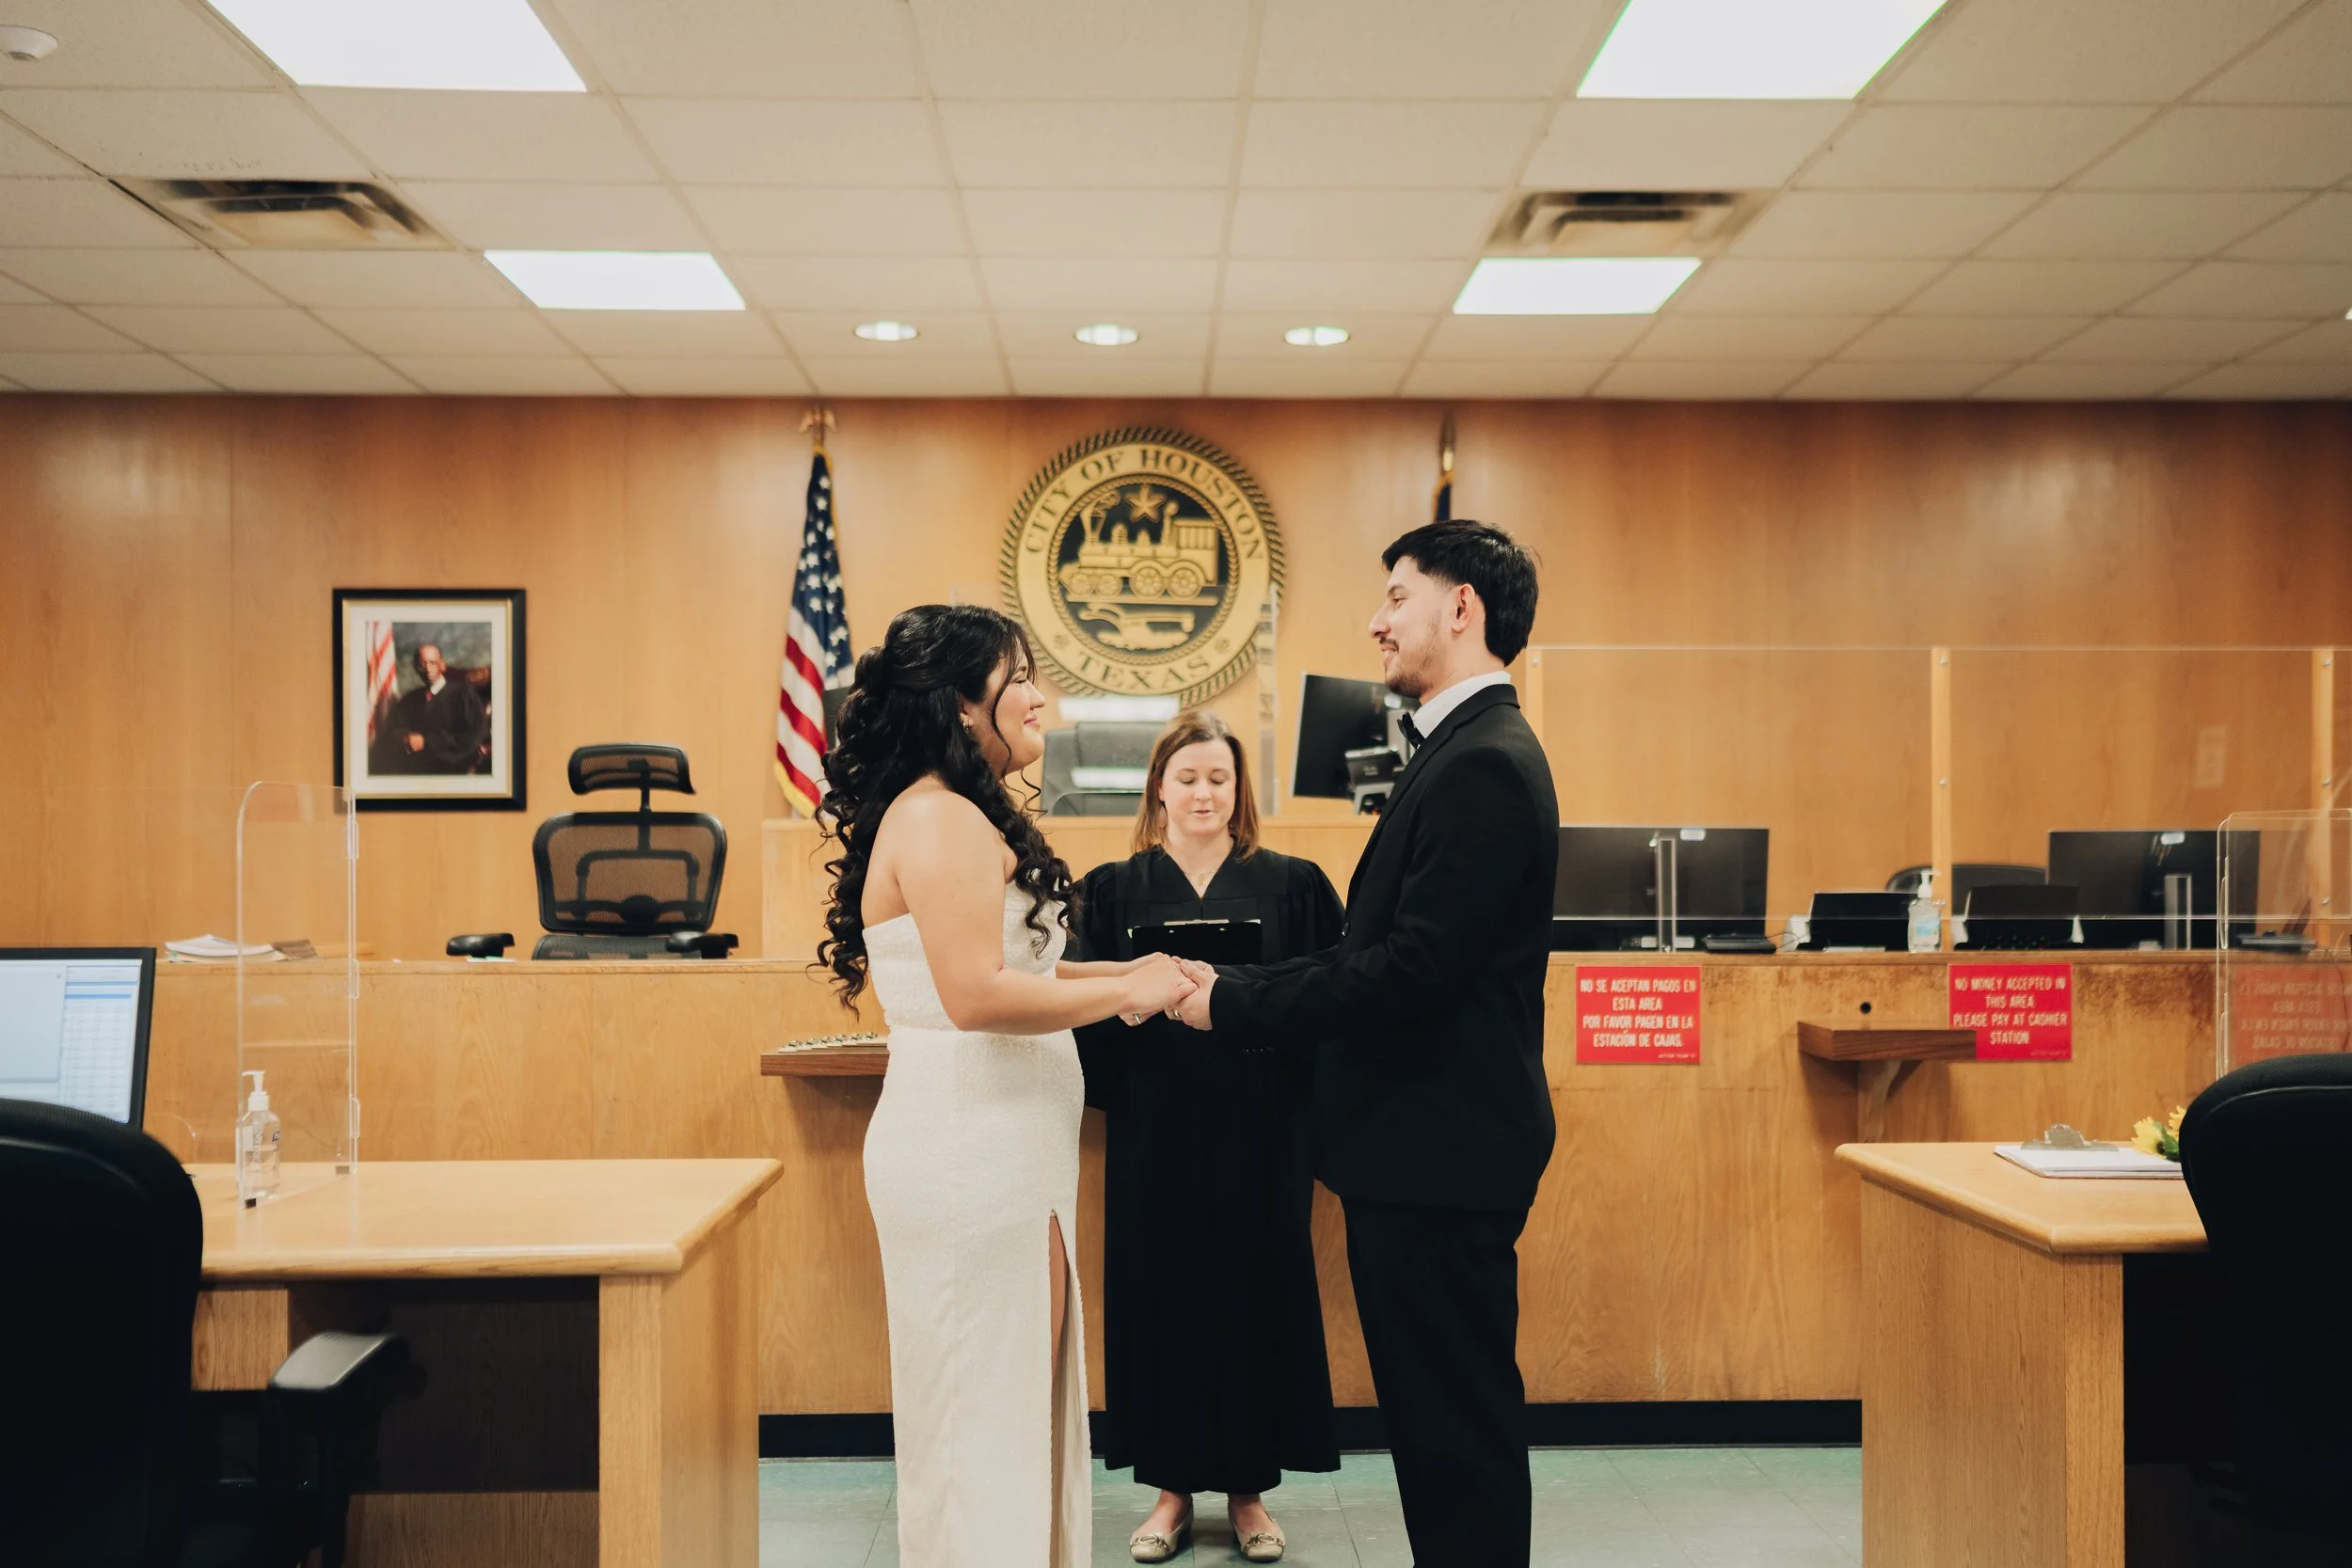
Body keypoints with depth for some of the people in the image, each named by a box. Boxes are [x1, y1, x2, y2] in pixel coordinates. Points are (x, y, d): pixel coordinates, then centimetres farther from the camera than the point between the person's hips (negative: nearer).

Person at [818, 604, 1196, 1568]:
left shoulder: (964, 817, 15)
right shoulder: (941, 819, -17)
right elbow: (975, 994, -25)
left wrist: (1126, 974, 8)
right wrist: (1127, 991, -16)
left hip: (1001, 1150, 10)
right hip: (973, 1155, -10)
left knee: (1014, 1400, 18)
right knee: (990, 1406, 0)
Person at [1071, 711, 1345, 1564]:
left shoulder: (1291, 884, 4)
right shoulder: (1115, 888, 6)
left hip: (1259, 1128, 0)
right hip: (1156, 1129, 0)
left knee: (1257, 1291, 5)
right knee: (1160, 1292, 5)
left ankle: (1248, 1485, 20)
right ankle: (1172, 1486, 20)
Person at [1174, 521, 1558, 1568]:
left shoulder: (1485, 766, -19)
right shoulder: (1465, 752, 15)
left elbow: (1411, 972, -25)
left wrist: (1232, 1000, -17)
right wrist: (1235, 986, 8)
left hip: (1443, 1153, -10)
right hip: (1425, 1142, 10)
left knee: (1458, 1423, 2)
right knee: (1438, 1415, 19)